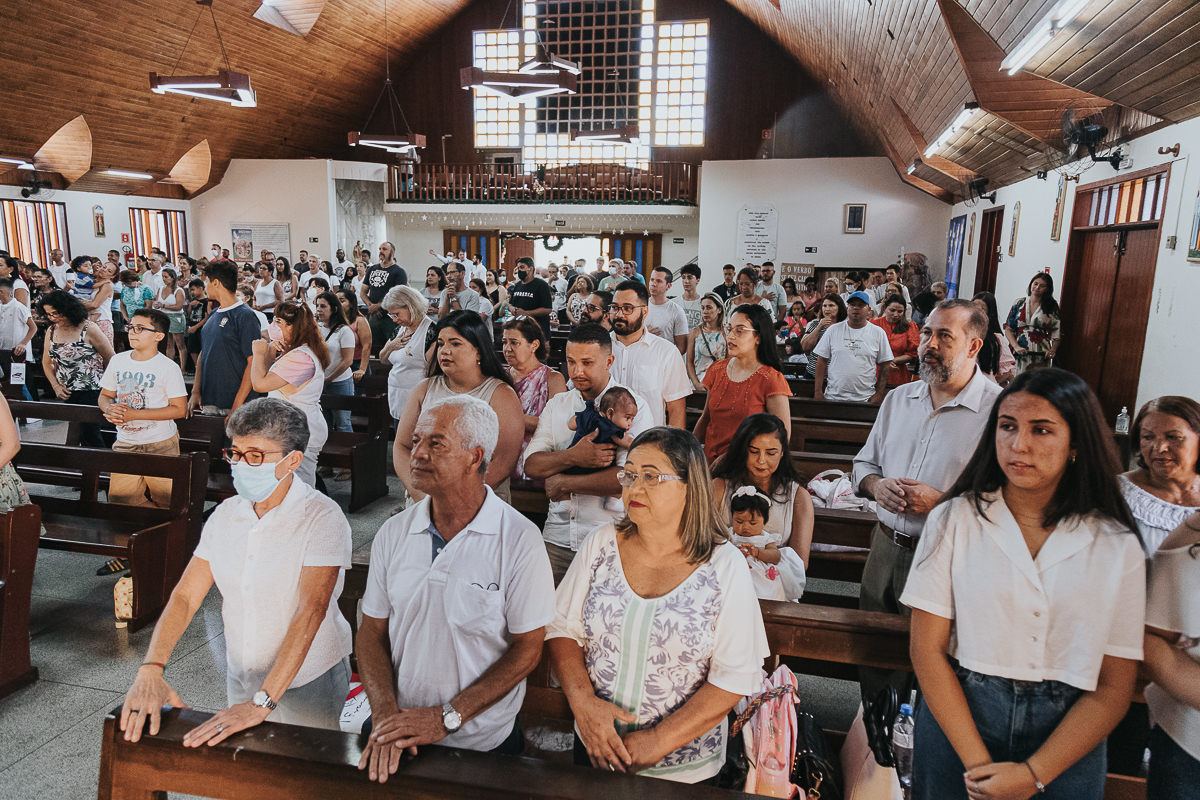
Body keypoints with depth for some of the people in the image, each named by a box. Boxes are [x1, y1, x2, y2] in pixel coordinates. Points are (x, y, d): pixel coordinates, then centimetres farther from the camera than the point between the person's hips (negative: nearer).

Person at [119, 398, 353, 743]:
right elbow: (185, 596, -3)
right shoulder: (226, 514, -1)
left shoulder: (322, 518, -21)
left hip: (310, 685, -5)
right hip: (241, 681, 5)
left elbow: (311, 612, -28)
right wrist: (151, 669, -18)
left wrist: (262, 703, -33)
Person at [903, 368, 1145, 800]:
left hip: (1065, 742, 1)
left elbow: (1115, 688, -5)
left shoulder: (1118, 547, -4)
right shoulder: (953, 519, -7)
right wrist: (978, 762, -14)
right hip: (956, 717, 0)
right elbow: (927, 649, -9)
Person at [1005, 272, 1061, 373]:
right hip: (1019, 354, 1)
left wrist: (1052, 350, -12)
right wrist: (1016, 347, -9)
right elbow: (1008, 329, 5)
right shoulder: (1019, 304, 9)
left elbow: (1056, 332, 5)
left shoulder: (1051, 307, 8)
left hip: (1041, 355, -1)